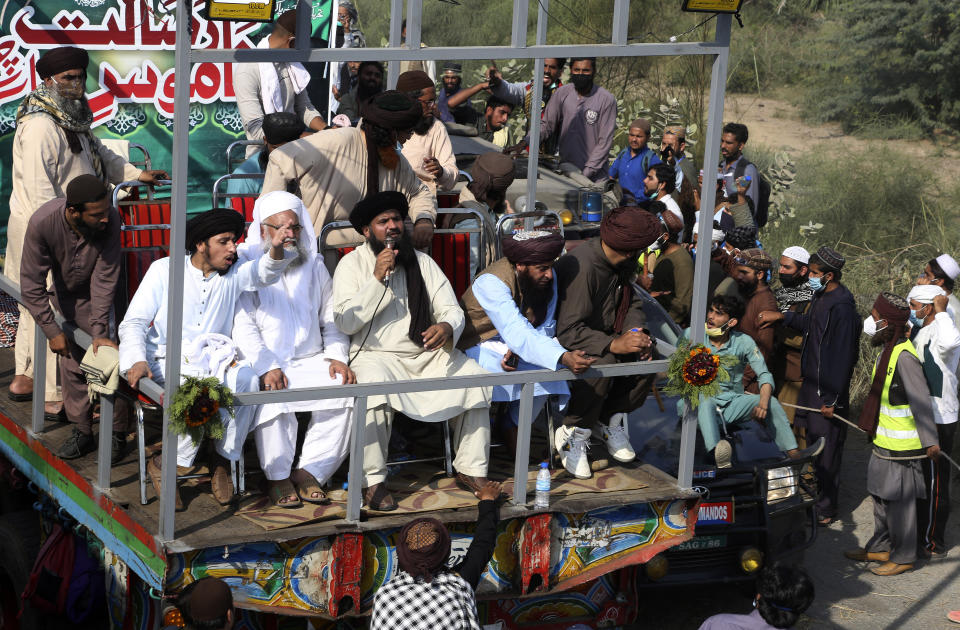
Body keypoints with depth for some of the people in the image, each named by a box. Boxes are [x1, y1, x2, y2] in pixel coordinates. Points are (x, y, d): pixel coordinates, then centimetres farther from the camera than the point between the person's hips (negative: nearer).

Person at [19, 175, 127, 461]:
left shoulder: (110, 220, -34)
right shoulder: (42, 223, -33)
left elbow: (104, 280, -28)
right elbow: (31, 284, -23)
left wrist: (99, 332, -31)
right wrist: (52, 331, -23)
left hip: (104, 295, -1)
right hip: (67, 295, 1)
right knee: (71, 362, 5)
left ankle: (115, 434, 5)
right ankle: (81, 432, 20)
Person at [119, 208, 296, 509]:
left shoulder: (233, 274, 11)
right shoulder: (164, 270, 3)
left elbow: (264, 272, -10)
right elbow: (133, 322, 0)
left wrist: (276, 249, -34)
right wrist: (137, 360, -20)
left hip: (214, 360, 3)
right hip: (168, 360, -3)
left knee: (247, 378, -30)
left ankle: (224, 459, -12)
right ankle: (162, 465, -16)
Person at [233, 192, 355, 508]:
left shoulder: (315, 266, 19)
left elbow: (331, 320, 21)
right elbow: (242, 324, -7)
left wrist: (337, 357, 1)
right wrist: (267, 367, -19)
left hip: (311, 362, 4)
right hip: (264, 363, -4)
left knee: (344, 390, -25)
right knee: (273, 396, -35)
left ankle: (309, 471, -15)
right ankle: (278, 476, -15)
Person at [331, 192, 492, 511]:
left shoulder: (422, 262, 13)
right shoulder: (352, 264, 1)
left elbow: (452, 309, 6)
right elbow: (345, 322, -12)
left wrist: (447, 326, -19)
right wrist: (377, 279, -18)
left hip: (426, 353, 4)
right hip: (376, 355, -4)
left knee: (476, 375, -19)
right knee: (374, 384, -38)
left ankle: (471, 469, -7)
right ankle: (373, 481, -28)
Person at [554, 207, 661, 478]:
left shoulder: (622, 262, -3)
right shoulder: (582, 267, -30)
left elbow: (632, 302, 6)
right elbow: (568, 331, -33)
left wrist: (635, 331, -16)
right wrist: (614, 344, -40)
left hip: (604, 333, 8)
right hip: (562, 342, -8)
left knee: (647, 356, -14)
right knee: (603, 363, -35)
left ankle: (610, 420, 4)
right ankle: (573, 434, -16)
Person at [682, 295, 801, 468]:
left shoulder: (744, 342, 1)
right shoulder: (690, 336, -1)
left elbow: (764, 375, -1)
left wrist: (763, 402, -22)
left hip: (731, 404, 3)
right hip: (697, 404, -3)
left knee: (772, 402, -19)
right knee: (705, 402, -39)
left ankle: (794, 454, -27)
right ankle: (718, 454, -66)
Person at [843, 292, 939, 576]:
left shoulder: (904, 356, -21)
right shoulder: (888, 351, 10)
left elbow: (921, 401, -21)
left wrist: (930, 441, -21)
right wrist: (873, 430, 26)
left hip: (902, 444, -10)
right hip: (884, 441, 10)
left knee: (899, 499, -1)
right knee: (881, 494, 17)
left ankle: (904, 556, 8)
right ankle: (880, 547, 29)